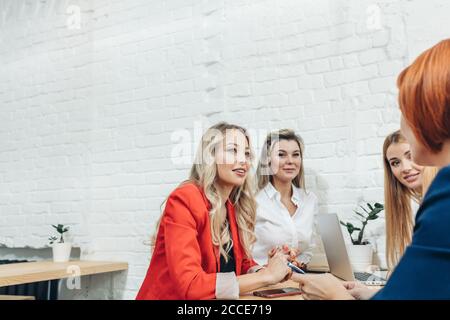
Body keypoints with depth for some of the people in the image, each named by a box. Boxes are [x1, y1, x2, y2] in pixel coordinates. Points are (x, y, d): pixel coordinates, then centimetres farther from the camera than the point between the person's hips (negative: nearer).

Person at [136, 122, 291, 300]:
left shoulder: (236, 207, 2)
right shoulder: (184, 200, -17)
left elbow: (243, 263, 9)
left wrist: (274, 270, -11)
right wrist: (265, 276, -21)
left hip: (217, 297, 6)